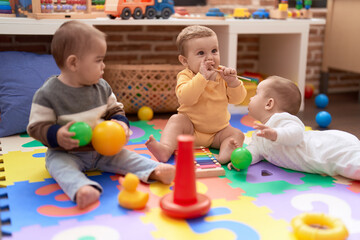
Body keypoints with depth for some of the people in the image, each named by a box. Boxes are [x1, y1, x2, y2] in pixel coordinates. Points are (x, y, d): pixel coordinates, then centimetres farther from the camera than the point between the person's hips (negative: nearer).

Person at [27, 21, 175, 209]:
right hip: (65, 153, -4)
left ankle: (154, 171, -23)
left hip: (101, 150, 4)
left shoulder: (102, 87, -1)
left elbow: (115, 110, 10)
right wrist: (57, 136, -31)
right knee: (60, 165, -32)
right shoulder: (47, 94, -15)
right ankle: (81, 188, -55)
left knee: (125, 157, -12)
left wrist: (122, 123, -12)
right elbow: (37, 127, -12)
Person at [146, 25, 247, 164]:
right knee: (176, 119, -27)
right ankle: (165, 149, -47)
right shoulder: (186, 76, -12)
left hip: (218, 132, 4)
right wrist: (202, 76, -37)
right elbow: (186, 98, -32)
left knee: (237, 134, -17)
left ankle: (225, 154, -42)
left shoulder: (222, 74, 0)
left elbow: (237, 99, -1)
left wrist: (232, 81, -19)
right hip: (191, 129, -3)